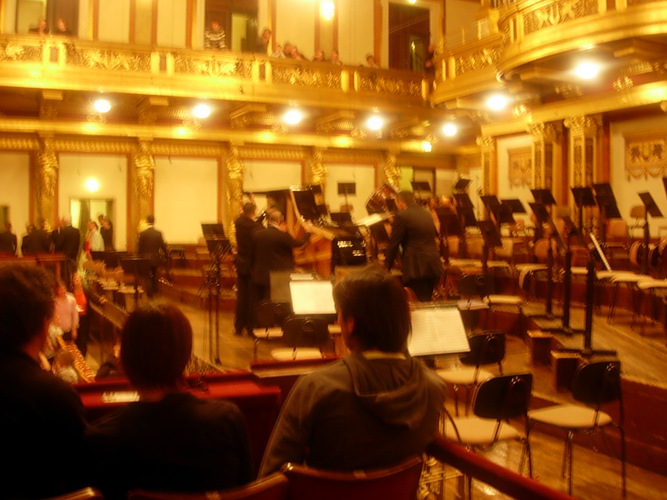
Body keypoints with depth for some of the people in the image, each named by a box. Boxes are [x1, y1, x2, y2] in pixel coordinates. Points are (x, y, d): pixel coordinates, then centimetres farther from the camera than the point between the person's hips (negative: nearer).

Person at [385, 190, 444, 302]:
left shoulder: (401, 217, -7)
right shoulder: (427, 214, 16)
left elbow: (393, 244, -6)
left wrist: (387, 267, 5)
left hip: (417, 268, -8)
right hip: (434, 267, 8)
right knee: (427, 301, 17)